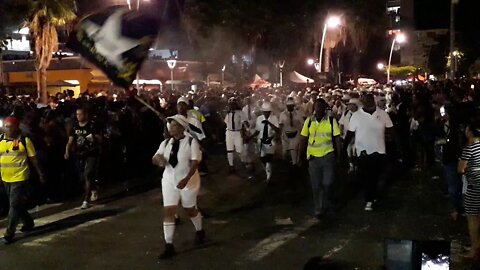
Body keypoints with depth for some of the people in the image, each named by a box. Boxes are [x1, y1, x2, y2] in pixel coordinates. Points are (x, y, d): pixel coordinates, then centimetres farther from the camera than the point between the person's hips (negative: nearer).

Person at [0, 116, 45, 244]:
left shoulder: (24, 141, -8)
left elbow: (33, 159, -2)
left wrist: (40, 174, 1)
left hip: (20, 178, -5)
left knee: (15, 205, -7)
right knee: (18, 204, 18)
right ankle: (28, 223, 37)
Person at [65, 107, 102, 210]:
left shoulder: (92, 126, -7)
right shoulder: (75, 127, 5)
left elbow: (99, 140, -7)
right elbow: (70, 142, 3)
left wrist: (94, 139, -28)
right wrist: (67, 152, -12)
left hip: (92, 154, -5)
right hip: (80, 155, 5)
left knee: (88, 175, -14)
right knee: (83, 178, 13)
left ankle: (86, 201, -10)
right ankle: (94, 190, 42)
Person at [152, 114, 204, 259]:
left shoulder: (191, 141, -14)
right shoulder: (166, 143, 1)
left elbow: (195, 162, -19)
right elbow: (155, 160, 1)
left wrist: (186, 179, -31)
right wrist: (158, 158, -25)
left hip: (188, 180, -4)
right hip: (169, 181, 4)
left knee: (190, 209, 13)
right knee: (168, 212, -3)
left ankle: (200, 232, 42)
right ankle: (169, 246, 1)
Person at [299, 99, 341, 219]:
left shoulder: (331, 121, -6)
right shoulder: (308, 121, -1)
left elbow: (337, 138, -3)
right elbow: (303, 139, 4)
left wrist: (340, 154, -5)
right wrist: (301, 155, 4)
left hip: (328, 155, -1)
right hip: (313, 156, 1)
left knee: (327, 183, 2)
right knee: (316, 185, 9)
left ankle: (326, 204, 29)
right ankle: (318, 208, 24)